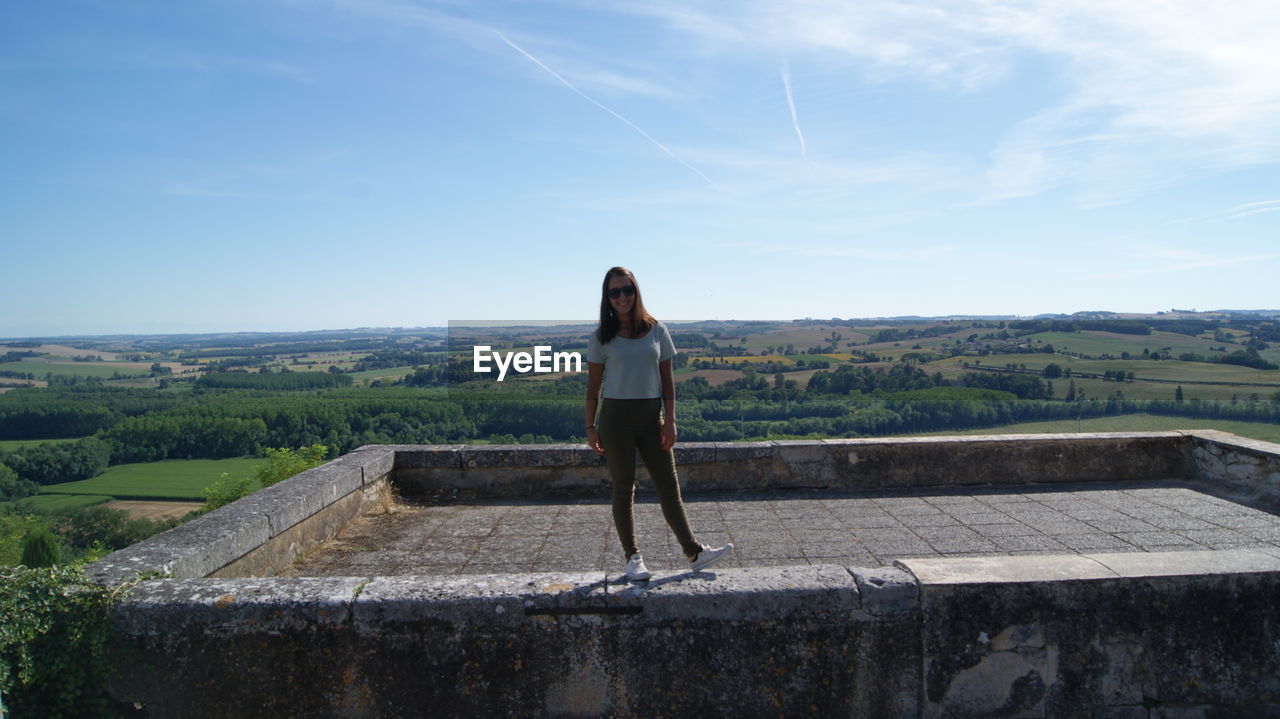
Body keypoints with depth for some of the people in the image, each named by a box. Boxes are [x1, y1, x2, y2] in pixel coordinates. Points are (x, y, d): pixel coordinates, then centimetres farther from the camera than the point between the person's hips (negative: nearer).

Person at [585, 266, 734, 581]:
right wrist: (591, 428, 0)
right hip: (616, 417, -2)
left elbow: (667, 380, 6)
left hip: (651, 416, 2)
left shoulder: (657, 330, 4)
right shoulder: (602, 337, -1)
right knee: (623, 489, 6)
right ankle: (633, 558, 17)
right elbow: (593, 386, 2)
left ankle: (695, 553, 13)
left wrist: (670, 420, -2)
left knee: (669, 486, 5)